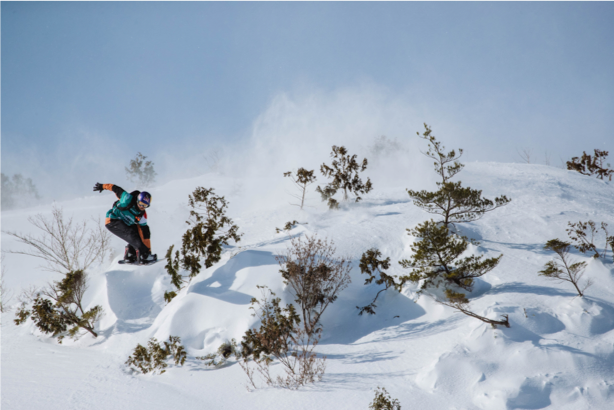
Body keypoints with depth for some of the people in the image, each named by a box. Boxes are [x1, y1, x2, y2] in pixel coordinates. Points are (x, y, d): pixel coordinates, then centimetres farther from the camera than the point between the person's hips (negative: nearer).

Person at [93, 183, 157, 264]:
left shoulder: (142, 214, -6)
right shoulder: (128, 199, -22)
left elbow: (144, 232, -4)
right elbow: (116, 188, -9)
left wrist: (148, 248, -10)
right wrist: (103, 186, 5)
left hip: (124, 224, 8)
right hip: (112, 221, -8)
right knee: (131, 234, -28)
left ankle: (130, 255, -1)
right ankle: (144, 255, -36)